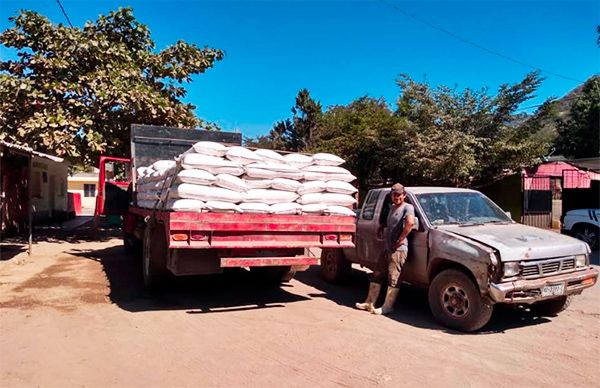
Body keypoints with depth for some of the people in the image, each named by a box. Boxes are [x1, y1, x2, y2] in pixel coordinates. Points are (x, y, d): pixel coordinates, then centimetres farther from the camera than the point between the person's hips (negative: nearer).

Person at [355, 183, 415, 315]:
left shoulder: (407, 207, -8)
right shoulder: (392, 208, 19)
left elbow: (410, 222, -28)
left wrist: (400, 240, -22)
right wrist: (381, 227, 17)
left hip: (398, 250, -9)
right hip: (387, 248, 9)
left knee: (393, 279, -4)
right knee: (377, 275, 11)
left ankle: (387, 307, 4)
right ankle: (369, 303, 19)